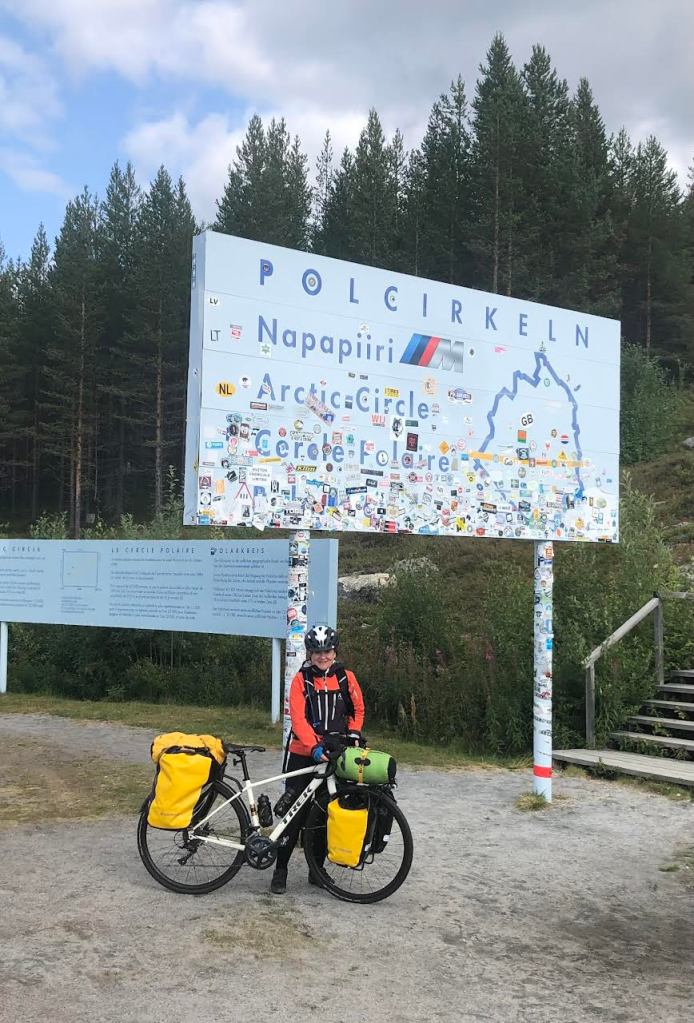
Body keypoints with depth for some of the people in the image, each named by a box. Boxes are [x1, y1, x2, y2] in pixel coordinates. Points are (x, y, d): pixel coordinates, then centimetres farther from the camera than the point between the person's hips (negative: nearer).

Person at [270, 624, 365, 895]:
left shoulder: (346, 677, 2)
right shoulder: (301, 680, -5)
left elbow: (358, 710, 13)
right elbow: (298, 719, -14)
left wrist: (352, 734, -3)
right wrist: (314, 747, -26)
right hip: (304, 755, -2)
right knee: (294, 813, -2)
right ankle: (280, 870, 9)